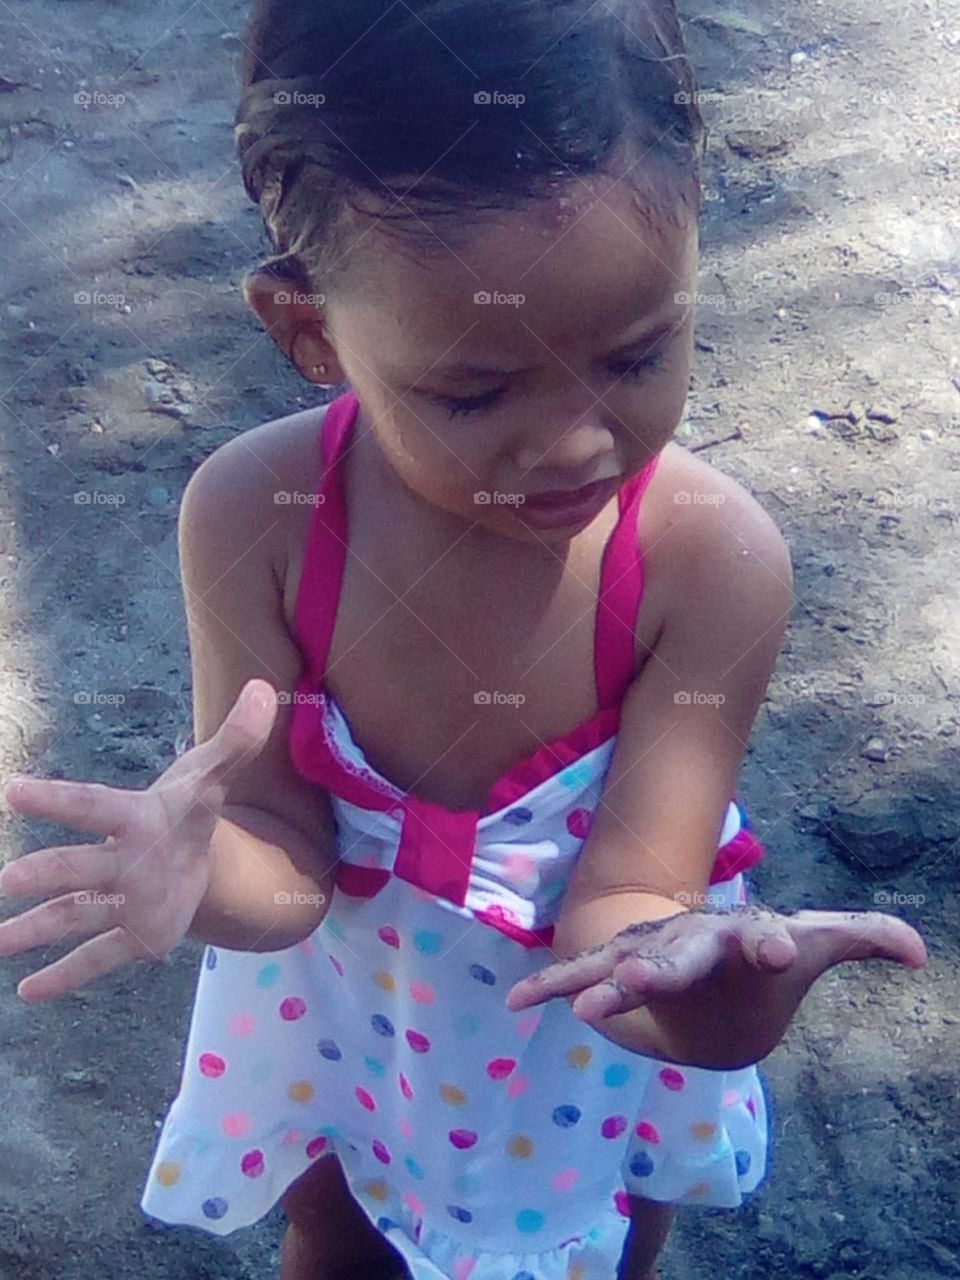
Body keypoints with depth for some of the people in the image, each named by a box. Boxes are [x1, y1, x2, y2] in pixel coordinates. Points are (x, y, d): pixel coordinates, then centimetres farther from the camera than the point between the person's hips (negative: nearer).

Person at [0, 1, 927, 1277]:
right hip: (342, 996, 2)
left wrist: (677, 969, -53)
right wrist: (197, 866, -47)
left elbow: (619, 899, -29)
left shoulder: (712, 557, -33)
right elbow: (287, 862, -23)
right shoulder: (257, 516, -29)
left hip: (593, 1029, -1)